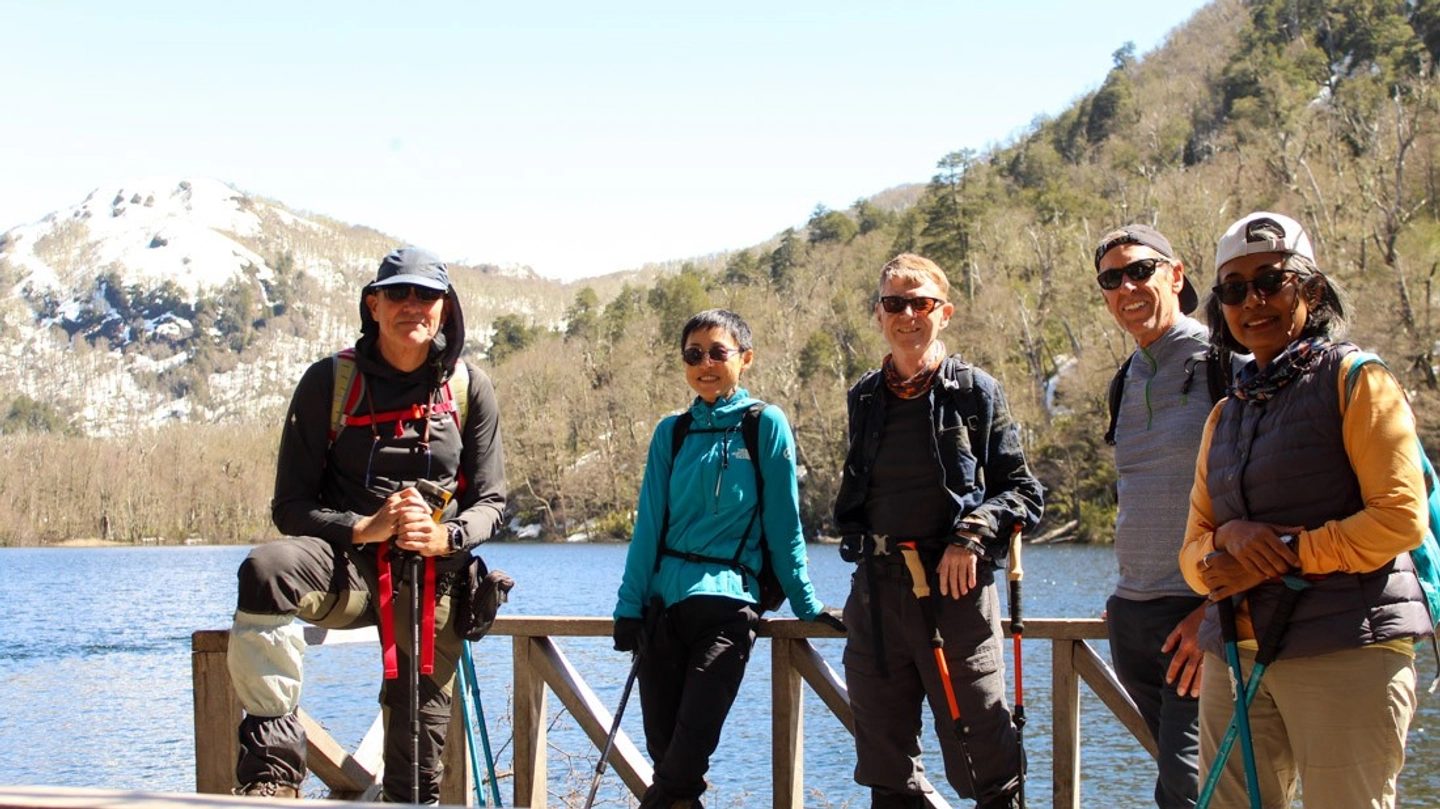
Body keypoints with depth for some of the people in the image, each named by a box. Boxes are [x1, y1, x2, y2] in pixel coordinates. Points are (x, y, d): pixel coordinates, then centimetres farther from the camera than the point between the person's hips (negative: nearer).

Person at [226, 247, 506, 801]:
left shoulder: (469, 389, 5)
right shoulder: (330, 381, 0)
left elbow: (490, 500, 5)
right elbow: (290, 506, -3)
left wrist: (447, 536, -17)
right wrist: (364, 528, -21)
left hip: (433, 576, 2)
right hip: (346, 565, -2)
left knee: (421, 721, 4)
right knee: (266, 570, -33)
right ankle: (272, 770, -34)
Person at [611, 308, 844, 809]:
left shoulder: (766, 425, 2)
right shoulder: (671, 433, 11)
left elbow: (783, 523, 3)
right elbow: (649, 524, 9)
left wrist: (806, 604, 2)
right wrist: (629, 605, 2)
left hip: (727, 602, -4)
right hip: (663, 600, 4)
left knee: (691, 745, -14)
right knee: (662, 746, 3)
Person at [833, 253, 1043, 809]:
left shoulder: (977, 392, 2)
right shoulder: (865, 398, 14)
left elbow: (1023, 492, 0)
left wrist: (973, 535, -14)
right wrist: (859, 543, 9)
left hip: (955, 586, -4)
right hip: (877, 591, 4)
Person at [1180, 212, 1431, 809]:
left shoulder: (1354, 380, 1)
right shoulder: (1226, 416, 19)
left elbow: (1400, 519, -9)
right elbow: (1192, 554, 15)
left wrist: (1284, 554, -13)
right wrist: (1226, 538, -7)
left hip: (1346, 652, -6)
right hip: (1236, 658, 6)